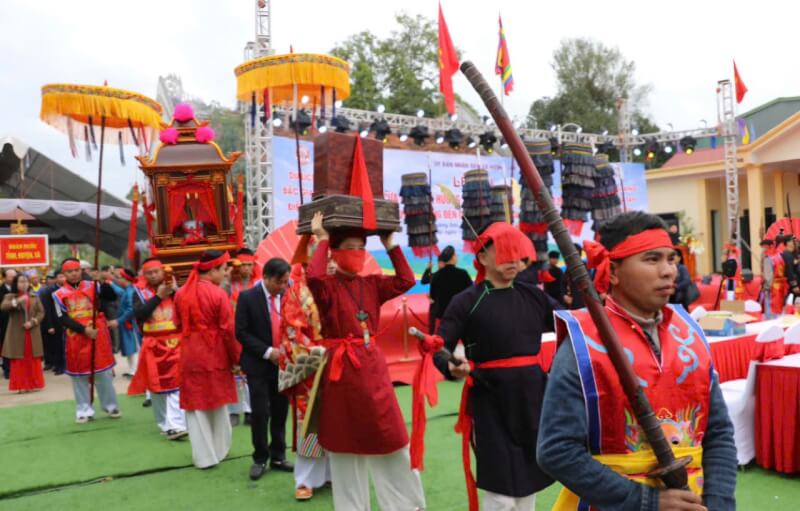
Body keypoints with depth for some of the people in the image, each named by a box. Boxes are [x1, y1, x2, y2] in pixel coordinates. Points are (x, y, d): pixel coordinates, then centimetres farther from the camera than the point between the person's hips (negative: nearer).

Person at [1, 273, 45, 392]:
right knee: (19, 361, -1)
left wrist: (33, 322, -13)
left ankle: (33, 384, 12)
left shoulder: (34, 297, 9)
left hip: (32, 334, 2)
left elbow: (41, 312, 4)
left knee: (33, 360, 3)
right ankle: (21, 385, 4)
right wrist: (17, 301, -31)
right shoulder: (10, 296, 3)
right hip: (17, 334, -2)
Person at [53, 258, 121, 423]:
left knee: (103, 371, 6)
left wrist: (103, 282, -22)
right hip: (76, 338, 0)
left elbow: (112, 296, -9)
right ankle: (84, 409, 16)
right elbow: (63, 319, -6)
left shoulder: (93, 286, 2)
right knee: (79, 374, 7)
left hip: (98, 335, 0)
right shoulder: (59, 294, 0)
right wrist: (84, 330, -15)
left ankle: (111, 405, 18)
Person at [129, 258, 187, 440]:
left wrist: (175, 291, -17)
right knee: (156, 385, 10)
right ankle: (164, 423, 25)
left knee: (175, 383, -10)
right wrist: (158, 296, -18)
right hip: (153, 345, 1)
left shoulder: (174, 287, 4)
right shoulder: (139, 291, 1)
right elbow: (139, 315, -15)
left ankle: (176, 425, -14)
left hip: (175, 342, -1)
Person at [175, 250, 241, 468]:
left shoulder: (181, 293, 2)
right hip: (215, 355, -3)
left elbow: (179, 325, 11)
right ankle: (219, 450, 27)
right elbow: (228, 330, -14)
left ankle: (204, 456, 13)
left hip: (190, 355, 3)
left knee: (195, 405, 10)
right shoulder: (218, 294, -15)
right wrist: (236, 358, -4)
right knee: (218, 404, 14)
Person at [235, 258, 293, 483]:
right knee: (260, 412, -1)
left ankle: (278, 456, 23)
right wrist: (268, 352, -17)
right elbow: (241, 332, -11)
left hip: (283, 362, 3)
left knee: (280, 412, 9)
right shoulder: (248, 297, -9)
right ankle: (260, 458, 16)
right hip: (258, 364, -3)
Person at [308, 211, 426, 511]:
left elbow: (406, 281, -1)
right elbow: (313, 276, -29)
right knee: (346, 441, 8)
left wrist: (391, 245, 0)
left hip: (373, 365, 5)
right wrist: (322, 240, -17)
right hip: (341, 369, -4)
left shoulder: (372, 284, 7)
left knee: (391, 436, 9)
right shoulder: (327, 287, -8)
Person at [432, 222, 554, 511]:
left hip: (533, 394, 5)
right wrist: (453, 367, -31)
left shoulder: (533, 295, 6)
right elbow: (439, 348, -12)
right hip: (491, 399, -5)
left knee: (529, 482, 17)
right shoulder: (467, 301, -9)